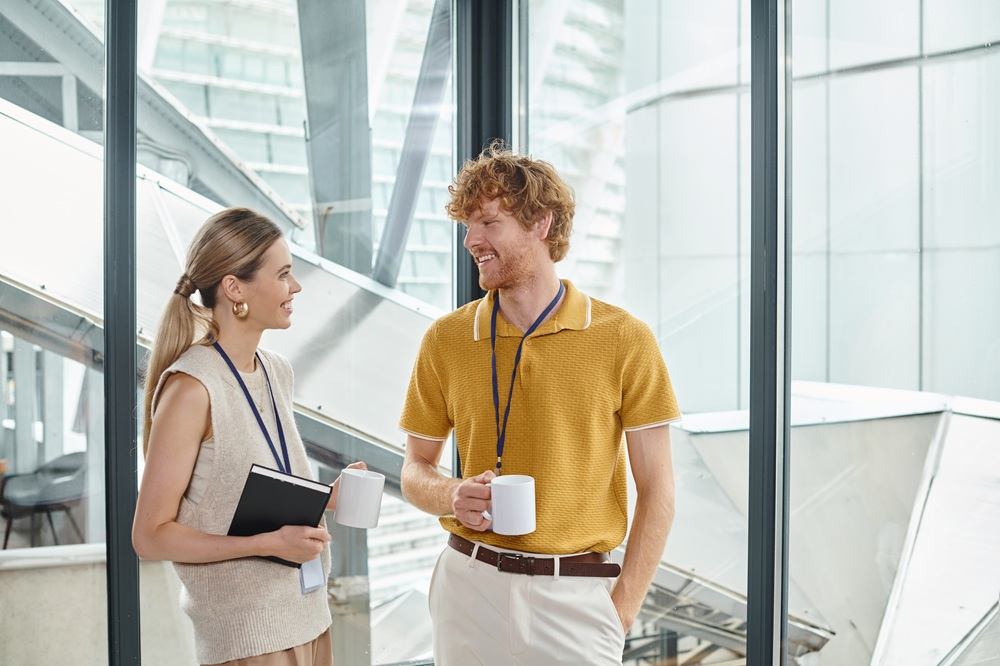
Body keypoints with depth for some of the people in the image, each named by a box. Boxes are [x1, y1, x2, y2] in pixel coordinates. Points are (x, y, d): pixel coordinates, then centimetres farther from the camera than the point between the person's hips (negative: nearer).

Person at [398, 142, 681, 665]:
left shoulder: (624, 339, -6)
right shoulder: (445, 339, 1)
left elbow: (656, 489, -3)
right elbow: (415, 472, 10)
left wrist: (623, 608, -7)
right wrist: (453, 497, -12)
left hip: (577, 595, -2)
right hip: (468, 583, 2)